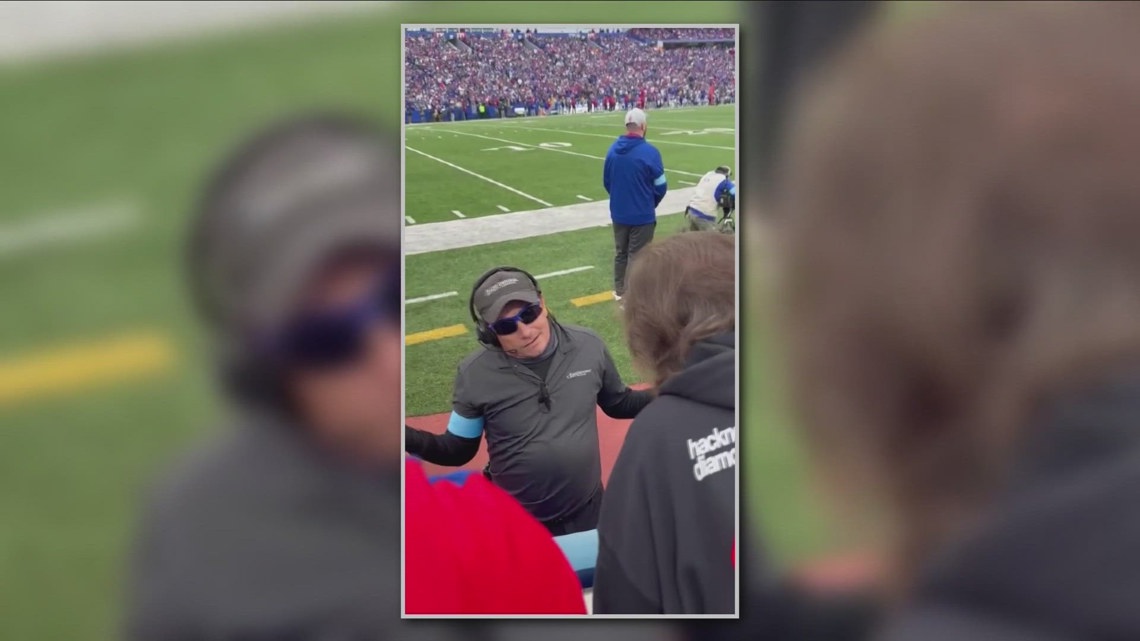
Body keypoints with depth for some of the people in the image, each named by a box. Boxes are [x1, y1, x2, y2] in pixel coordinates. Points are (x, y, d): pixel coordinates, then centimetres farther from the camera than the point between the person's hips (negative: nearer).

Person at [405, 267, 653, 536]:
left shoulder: (587, 346, -10)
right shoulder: (475, 374, -16)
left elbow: (619, 403, 7)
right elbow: (458, 450, -8)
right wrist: (406, 437, -24)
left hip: (587, 513, 2)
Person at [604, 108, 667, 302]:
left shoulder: (613, 149, -3)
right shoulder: (649, 152, -20)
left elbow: (606, 181, 7)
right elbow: (660, 186, -12)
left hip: (618, 212, 5)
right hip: (642, 214, -5)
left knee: (620, 252, 21)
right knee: (637, 256, 5)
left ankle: (620, 290, 33)